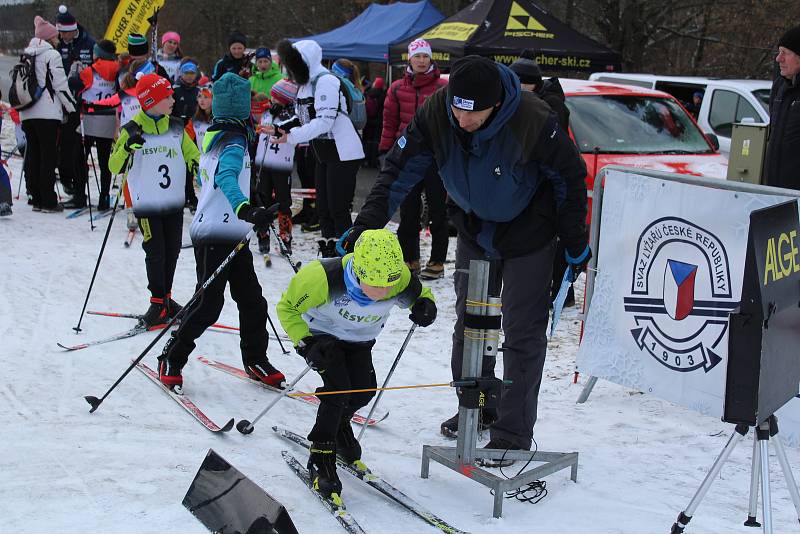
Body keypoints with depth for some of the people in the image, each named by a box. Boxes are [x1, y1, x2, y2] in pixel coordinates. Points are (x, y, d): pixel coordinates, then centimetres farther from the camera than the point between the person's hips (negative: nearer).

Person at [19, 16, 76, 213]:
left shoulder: (27, 55, 16)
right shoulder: (52, 54, -6)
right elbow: (60, 85, -10)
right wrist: (72, 108, -2)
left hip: (27, 113, 7)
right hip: (47, 113, -7)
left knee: (32, 155, 9)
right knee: (48, 156, -4)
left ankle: (36, 199, 12)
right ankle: (48, 201, -5)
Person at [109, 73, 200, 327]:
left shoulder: (176, 128, 5)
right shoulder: (132, 130, -8)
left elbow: (193, 157, 14)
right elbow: (114, 167, -12)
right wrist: (126, 147, -30)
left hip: (175, 202, 4)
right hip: (146, 203, -4)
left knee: (172, 251, 9)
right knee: (155, 253, -7)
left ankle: (165, 298, 23)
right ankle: (158, 303, 4)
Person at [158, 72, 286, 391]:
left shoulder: (213, 137, 12)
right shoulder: (234, 142, -16)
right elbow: (226, 179, -35)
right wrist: (246, 211, -52)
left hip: (232, 236, 9)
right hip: (216, 236, -9)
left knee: (252, 300, 10)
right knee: (208, 305, -3)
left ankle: (255, 361, 21)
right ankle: (171, 359, 11)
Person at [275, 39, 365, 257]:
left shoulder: (326, 81, -17)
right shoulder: (305, 84, 13)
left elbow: (325, 121, -25)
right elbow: (304, 119, 17)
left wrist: (292, 136, -26)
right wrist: (282, 129, 1)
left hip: (343, 154, -9)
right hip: (324, 155, 10)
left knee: (338, 209, -10)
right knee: (323, 209, 11)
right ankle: (329, 256, 21)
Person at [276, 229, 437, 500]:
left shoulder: (400, 279, -30)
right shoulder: (324, 277, -40)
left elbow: (420, 295, -5)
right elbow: (286, 307, -22)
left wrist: (426, 306, -29)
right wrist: (306, 344, -32)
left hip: (359, 340, 4)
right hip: (321, 334, -4)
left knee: (364, 390, -5)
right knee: (339, 389, -20)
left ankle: (337, 426, 30)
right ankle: (320, 460, -4)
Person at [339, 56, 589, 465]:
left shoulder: (534, 120, -32)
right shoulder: (435, 113, -22)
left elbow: (571, 179, -16)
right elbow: (399, 170, -16)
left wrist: (576, 244, -8)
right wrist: (366, 225, -27)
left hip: (527, 234, -5)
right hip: (474, 229, 5)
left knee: (523, 331, -1)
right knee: (468, 322, 15)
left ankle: (514, 433, 9)